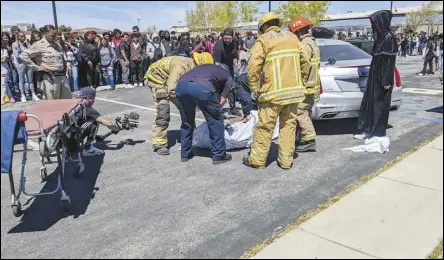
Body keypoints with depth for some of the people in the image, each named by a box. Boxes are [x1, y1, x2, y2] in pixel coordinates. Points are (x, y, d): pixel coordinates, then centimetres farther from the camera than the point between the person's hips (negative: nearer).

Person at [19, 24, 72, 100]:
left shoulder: (56, 44, 16)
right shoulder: (39, 45, -5)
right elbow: (23, 56, -13)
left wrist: (65, 65, 16)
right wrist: (37, 67, -13)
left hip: (62, 76, 7)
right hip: (50, 78, -7)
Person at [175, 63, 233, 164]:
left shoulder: (206, 67, 41)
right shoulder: (227, 76, 30)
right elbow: (222, 100, 20)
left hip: (181, 85, 5)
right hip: (202, 88, -4)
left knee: (186, 122, 24)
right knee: (216, 122, 15)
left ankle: (185, 154, 33)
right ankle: (219, 155, 22)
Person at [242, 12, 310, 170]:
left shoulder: (263, 40, -2)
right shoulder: (292, 37, 14)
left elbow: (253, 66, -14)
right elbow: (305, 61, 11)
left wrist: (255, 88, -5)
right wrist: (301, 82, 19)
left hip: (274, 92, -5)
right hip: (293, 90, 5)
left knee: (265, 126, 4)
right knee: (289, 125, 11)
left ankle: (257, 159, 13)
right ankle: (286, 160, 14)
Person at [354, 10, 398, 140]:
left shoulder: (388, 38, -16)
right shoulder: (380, 37, 11)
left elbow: (389, 61, -19)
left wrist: (386, 81, -21)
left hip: (382, 79, -9)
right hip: (375, 76, 9)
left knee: (379, 105, 0)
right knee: (370, 103, 11)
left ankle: (377, 133, 10)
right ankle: (368, 130, 19)